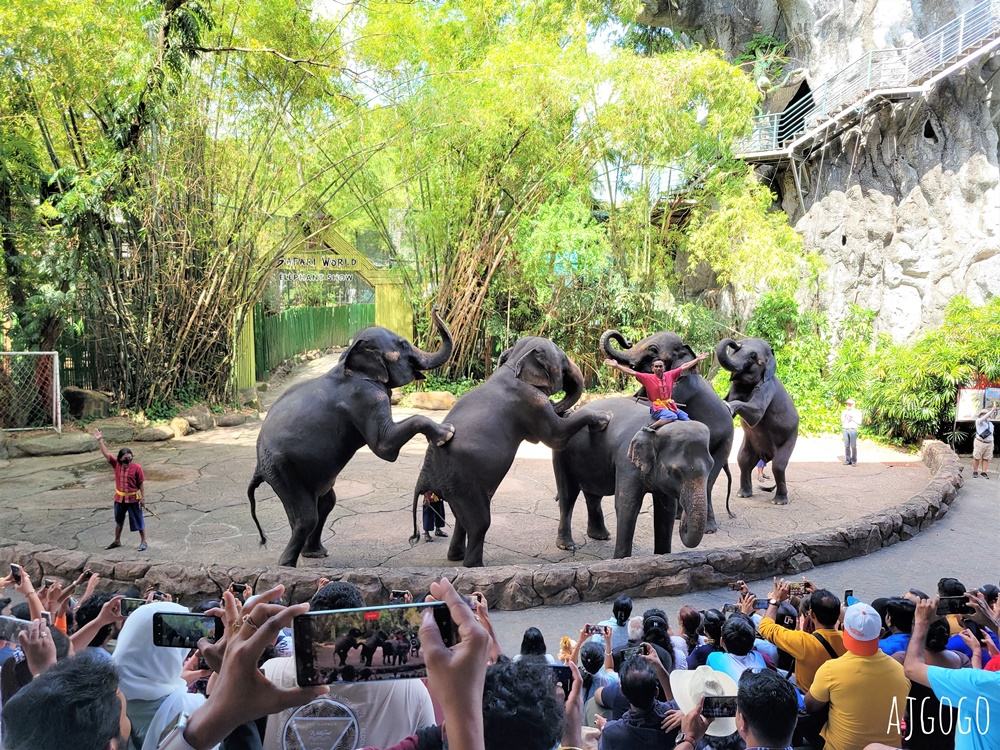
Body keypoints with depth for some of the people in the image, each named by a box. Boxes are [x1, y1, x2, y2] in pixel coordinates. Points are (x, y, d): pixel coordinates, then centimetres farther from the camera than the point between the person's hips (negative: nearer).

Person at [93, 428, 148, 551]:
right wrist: (100, 440, -19)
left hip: (133, 499, -4)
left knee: (138, 521, 5)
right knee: (118, 521, 21)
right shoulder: (116, 464, -6)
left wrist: (143, 498, -11)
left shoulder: (136, 467, -16)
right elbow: (106, 454, -10)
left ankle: (143, 542, 18)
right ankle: (117, 541, 39)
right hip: (119, 498, 5)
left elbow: (142, 483, -11)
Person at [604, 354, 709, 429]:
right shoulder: (648, 378, -4)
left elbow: (684, 367, 13)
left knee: (687, 421, -6)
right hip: (657, 408, -5)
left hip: (671, 406, 5)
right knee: (672, 416, -35)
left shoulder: (670, 375, 5)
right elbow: (631, 372, -8)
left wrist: (697, 359, 17)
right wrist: (616, 366, -13)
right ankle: (651, 427, -27)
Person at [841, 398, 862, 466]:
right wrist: (844, 416, -8)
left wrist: (852, 417, -15)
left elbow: (859, 422, -4)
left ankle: (854, 461, 3)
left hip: (853, 430, -3)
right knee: (846, 446, 3)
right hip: (845, 430, 4)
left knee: (853, 446, -4)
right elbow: (842, 422, 9)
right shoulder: (844, 412, 12)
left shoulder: (857, 412, 1)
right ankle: (848, 460, 9)